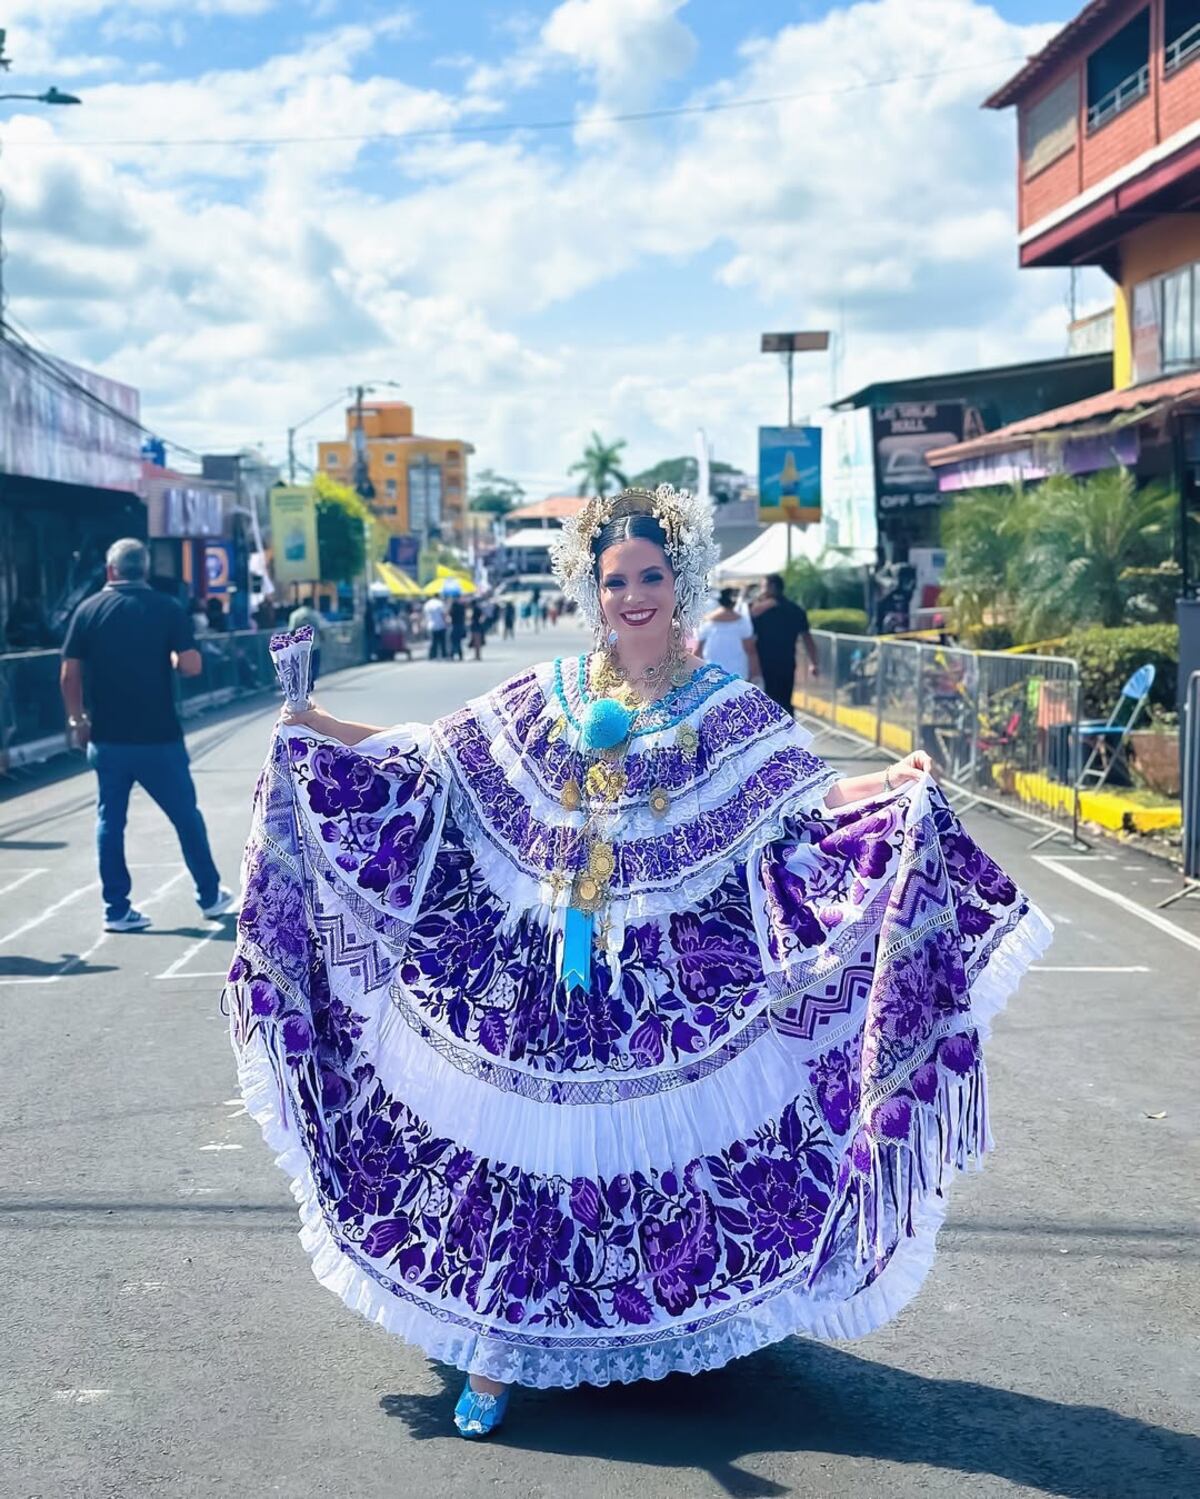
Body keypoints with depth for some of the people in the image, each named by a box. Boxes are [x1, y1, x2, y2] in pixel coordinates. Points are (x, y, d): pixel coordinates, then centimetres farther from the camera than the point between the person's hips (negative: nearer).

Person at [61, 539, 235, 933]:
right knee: (186, 816, 12)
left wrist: (77, 719, 11)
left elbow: (69, 675, -2)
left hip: (107, 737, 2)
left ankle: (117, 909, 11)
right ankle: (210, 896, 22)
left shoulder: (88, 610, 0)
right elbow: (191, 666, -11)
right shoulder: (167, 608, -4)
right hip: (158, 737, -1)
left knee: (110, 821, 10)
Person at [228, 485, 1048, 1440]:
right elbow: (429, 762, 10)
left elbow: (808, 798, -9)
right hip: (535, 975, 2)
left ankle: (673, 1329, 25)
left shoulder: (726, 709, 1)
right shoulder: (545, 696, 7)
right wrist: (314, 727, 5)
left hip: (665, 984, -2)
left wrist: (893, 787, -26)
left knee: (661, 1148, 4)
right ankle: (494, 1351, 15)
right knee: (516, 1151, 3)